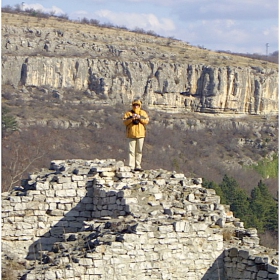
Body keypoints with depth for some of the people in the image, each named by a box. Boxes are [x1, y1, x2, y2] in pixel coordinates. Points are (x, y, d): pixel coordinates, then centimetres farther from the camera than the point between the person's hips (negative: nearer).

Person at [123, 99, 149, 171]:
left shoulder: (143, 113, 11)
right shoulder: (128, 113, 7)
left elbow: (146, 121, -1)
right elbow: (125, 122, -3)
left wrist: (140, 118, -15)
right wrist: (131, 118, -17)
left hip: (140, 134, 2)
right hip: (131, 135, -2)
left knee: (139, 151, 5)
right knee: (131, 151, -5)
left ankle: (138, 166, 11)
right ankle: (131, 167, -6)